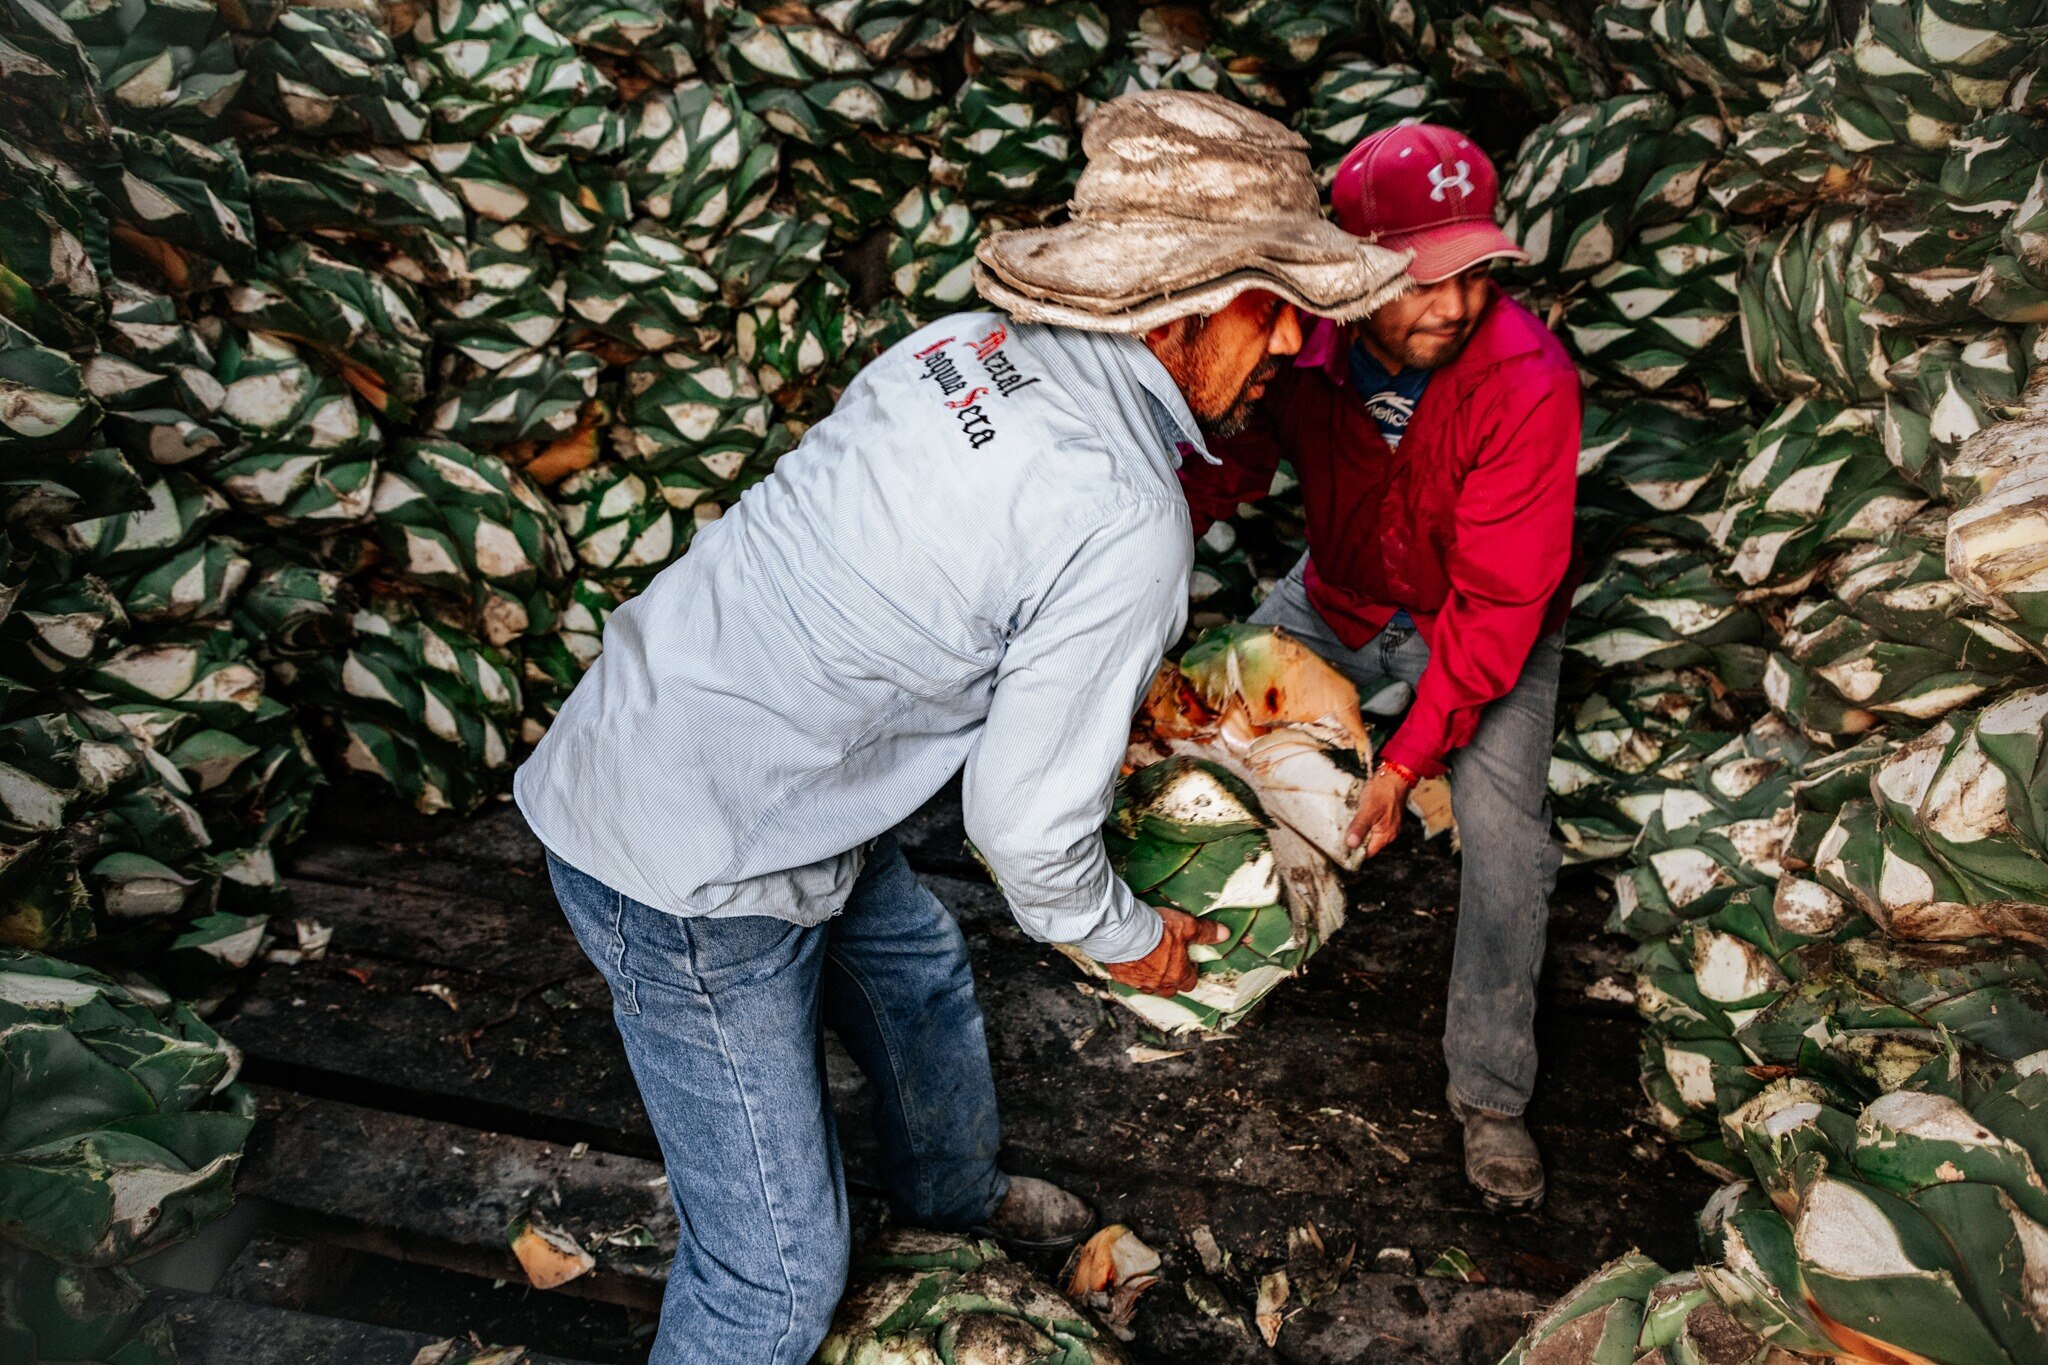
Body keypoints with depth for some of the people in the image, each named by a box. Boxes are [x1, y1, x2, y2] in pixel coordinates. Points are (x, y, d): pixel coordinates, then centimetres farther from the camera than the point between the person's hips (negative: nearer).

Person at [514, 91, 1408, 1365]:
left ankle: (955, 1195, 61)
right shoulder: (1126, 526, -25)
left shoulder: (972, 345, -1)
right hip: (693, 876, -10)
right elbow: (1027, 826, -18)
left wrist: (1111, 694, 21)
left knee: (920, 973, 31)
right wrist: (1129, 937, 4)